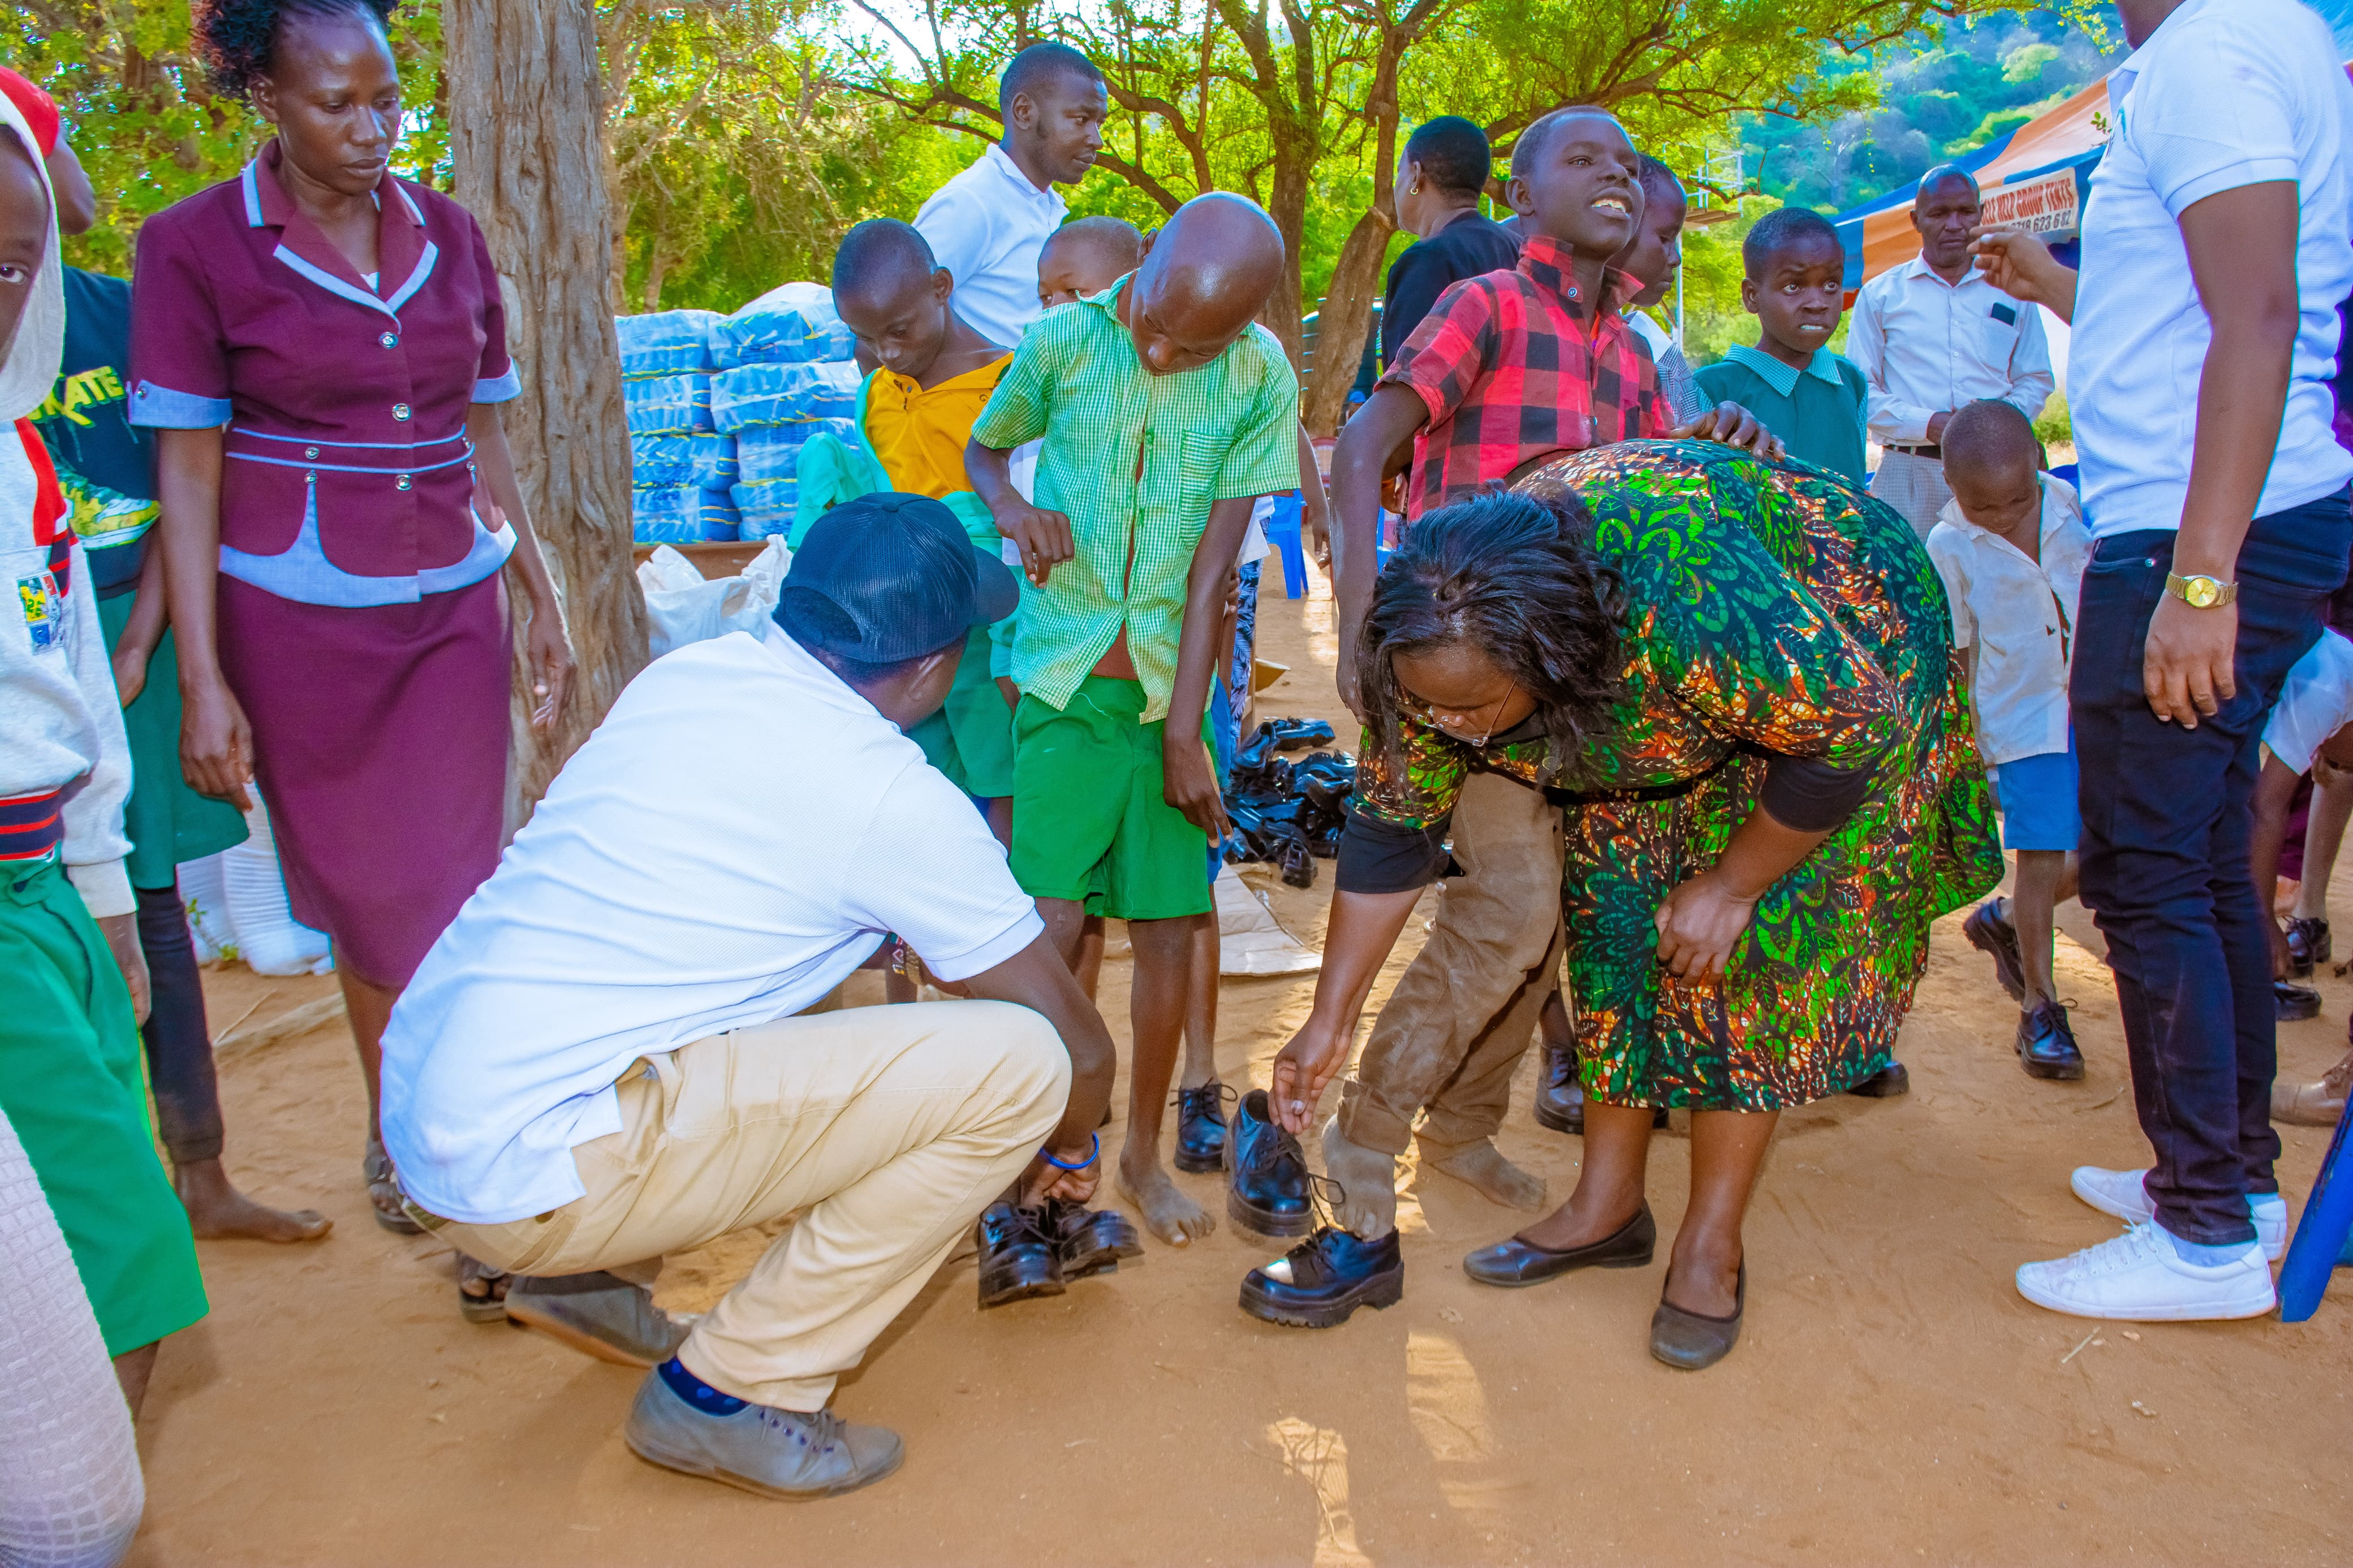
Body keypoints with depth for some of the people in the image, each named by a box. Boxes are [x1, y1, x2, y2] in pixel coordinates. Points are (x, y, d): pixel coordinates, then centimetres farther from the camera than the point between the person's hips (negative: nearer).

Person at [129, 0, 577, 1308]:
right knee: (368, 901, 7)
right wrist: (203, 683, -9)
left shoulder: (451, 239, 6)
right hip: (296, 622, -2)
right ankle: (395, 1127, 30)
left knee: (458, 899, 1)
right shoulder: (197, 247, -5)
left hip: (452, 609, 3)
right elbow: (187, 475, -5)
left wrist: (544, 600, 12)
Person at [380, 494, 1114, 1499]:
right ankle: (732, 1392, 0)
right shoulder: (898, 802, -11)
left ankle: (601, 1275, 23)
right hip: (529, 1177, -8)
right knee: (1016, 1065, -11)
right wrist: (1066, 1153, 23)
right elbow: (1080, 1043, -1)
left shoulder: (686, 672, 9)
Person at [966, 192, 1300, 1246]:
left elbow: (1214, 563, -5)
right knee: (1050, 926, -11)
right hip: (1063, 678, -1)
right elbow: (984, 447, 16)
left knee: (1168, 928, 5)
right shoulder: (1064, 340, -3)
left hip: (1170, 685, 1)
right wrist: (1012, 508, -8)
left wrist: (1185, 735, -7)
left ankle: (1143, 1153, 25)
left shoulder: (1261, 376, -4)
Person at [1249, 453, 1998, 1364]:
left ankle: (1712, 1245, 0)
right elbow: (1390, 830, -14)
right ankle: (1607, 1207, 12)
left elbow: (1857, 734, -29)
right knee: (1610, 910, -2)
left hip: (1849, 657, -5)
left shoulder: (1692, 605, -45)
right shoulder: (1441, 649, -25)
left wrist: (1732, 885, -20)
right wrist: (1331, 1021, -11)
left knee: (1749, 946, -12)